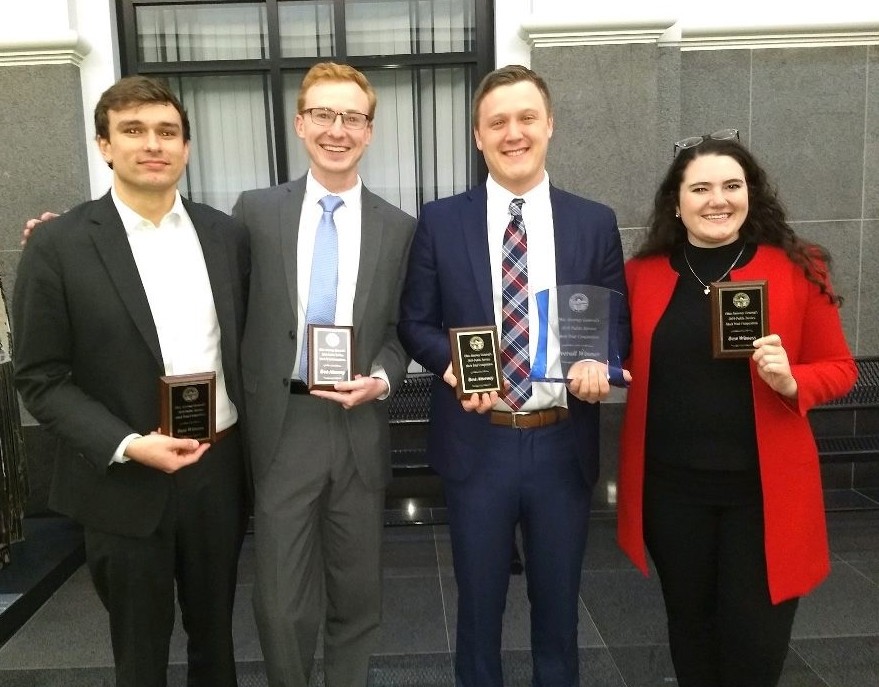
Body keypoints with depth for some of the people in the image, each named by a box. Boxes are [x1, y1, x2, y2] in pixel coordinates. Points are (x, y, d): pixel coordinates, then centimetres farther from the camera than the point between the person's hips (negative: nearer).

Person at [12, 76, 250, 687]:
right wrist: (128, 446, -19)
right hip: (125, 482, -2)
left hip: (219, 467, 3)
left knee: (215, 631, 22)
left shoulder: (226, 234, 1)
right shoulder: (59, 245, -9)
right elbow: (40, 379, -8)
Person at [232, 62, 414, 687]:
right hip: (282, 426, -1)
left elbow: (401, 330, 6)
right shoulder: (256, 211, 2)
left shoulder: (399, 229, 4)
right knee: (281, 604, 8)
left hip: (360, 428, 1)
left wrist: (381, 379, -10)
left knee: (358, 596, 17)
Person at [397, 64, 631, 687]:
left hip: (562, 443, 1)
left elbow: (617, 323, 6)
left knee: (558, 599, 20)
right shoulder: (441, 221, -1)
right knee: (480, 599, 18)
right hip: (477, 442, -1)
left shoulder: (595, 223, 2)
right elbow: (415, 323, 2)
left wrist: (599, 362, -16)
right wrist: (452, 363, -17)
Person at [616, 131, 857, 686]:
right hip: (671, 485, 2)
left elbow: (840, 368, 1)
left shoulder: (798, 269, -5)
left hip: (764, 487, -1)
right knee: (690, 625, 20)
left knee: (754, 640, 10)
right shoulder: (643, 273, 0)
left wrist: (790, 381, -19)